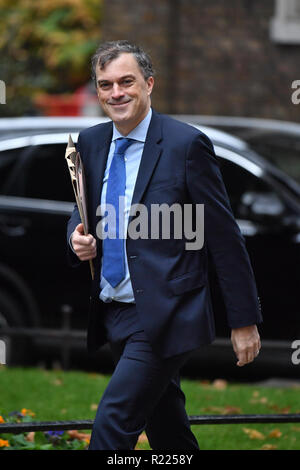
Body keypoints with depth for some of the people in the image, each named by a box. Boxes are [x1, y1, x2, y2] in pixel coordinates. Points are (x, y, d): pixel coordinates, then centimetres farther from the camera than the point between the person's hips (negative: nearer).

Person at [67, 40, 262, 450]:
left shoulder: (186, 144, -11)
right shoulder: (91, 143, 7)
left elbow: (224, 236, -8)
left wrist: (244, 321, -8)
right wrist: (78, 237, -4)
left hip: (164, 318, -7)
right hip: (114, 316, 7)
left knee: (113, 425, -16)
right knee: (166, 430, 18)